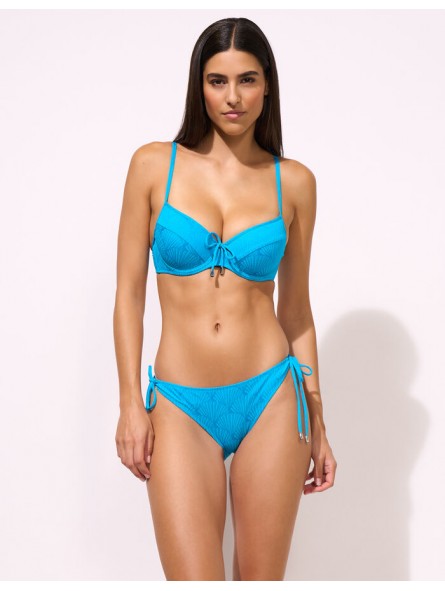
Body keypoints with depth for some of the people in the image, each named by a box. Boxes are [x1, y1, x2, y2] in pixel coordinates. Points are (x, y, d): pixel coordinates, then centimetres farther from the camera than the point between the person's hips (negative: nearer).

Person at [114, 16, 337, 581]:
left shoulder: (293, 181, 3)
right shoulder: (154, 165, 1)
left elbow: (296, 309, 9)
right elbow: (129, 292, 2)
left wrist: (317, 423, 11)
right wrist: (130, 404, -4)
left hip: (270, 398, 1)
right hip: (181, 407, -1)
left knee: (261, 579, 7)